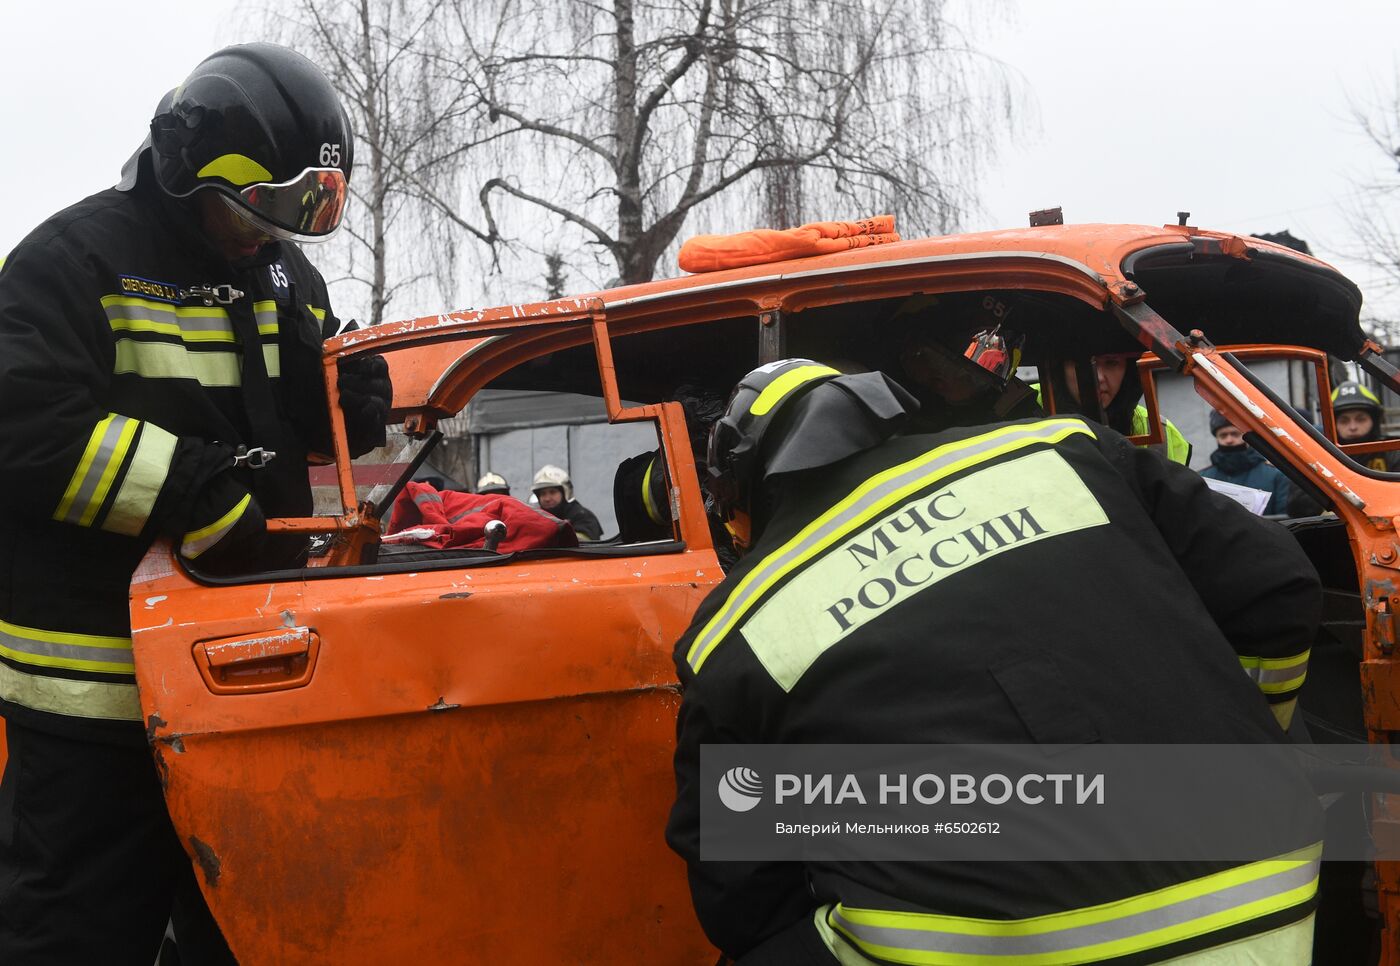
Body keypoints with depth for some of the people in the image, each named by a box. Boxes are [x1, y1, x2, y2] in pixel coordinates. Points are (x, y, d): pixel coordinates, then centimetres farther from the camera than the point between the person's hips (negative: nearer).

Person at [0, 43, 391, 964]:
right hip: (95, 680, -6)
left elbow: (308, 430, 18)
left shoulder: (289, 273, 13)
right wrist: (198, 489, -23)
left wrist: (352, 400, -4)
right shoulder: (77, 258, -9)